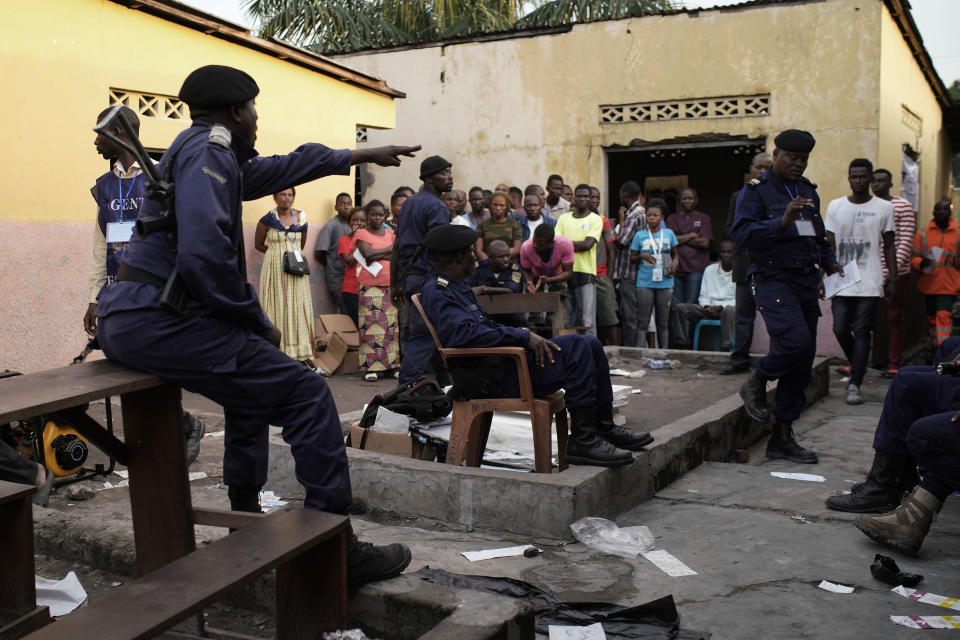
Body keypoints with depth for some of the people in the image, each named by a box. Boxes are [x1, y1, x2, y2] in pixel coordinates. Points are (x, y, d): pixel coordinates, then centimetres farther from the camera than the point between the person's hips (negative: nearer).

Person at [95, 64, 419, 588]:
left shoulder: (199, 151, 22)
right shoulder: (209, 150, -9)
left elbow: (276, 171, 37)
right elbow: (205, 252, -25)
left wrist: (357, 156, 47)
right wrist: (258, 322, -11)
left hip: (122, 319, 11)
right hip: (157, 321, -11)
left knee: (254, 376, 31)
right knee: (306, 394, -12)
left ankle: (246, 515, 36)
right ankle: (336, 552, -9)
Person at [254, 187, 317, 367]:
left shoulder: (301, 219, 7)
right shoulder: (267, 220, -2)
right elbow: (258, 244, 7)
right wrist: (277, 252, 0)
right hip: (274, 269, -3)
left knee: (299, 308, -1)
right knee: (276, 308, -4)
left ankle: (303, 354, 2)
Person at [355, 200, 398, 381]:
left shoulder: (390, 233, 16)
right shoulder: (361, 233, 4)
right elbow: (367, 253, -13)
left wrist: (377, 256, -9)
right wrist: (389, 250, -3)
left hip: (390, 285, 4)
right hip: (370, 286, -4)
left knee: (392, 324, 1)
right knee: (371, 325, -7)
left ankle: (392, 363, 7)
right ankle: (370, 368, -4)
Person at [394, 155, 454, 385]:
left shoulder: (409, 203, 16)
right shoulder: (437, 207, -12)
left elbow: (397, 246, 17)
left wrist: (394, 285, 19)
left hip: (408, 277, 9)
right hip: (427, 277, -9)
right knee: (421, 338, -8)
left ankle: (445, 384, 25)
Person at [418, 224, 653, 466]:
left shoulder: (456, 286, 21)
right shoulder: (437, 293, -13)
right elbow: (464, 333, -29)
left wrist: (524, 335, 8)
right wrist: (523, 337, -24)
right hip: (495, 377, -11)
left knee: (591, 345, 7)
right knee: (577, 346, -20)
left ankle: (605, 427, 15)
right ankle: (582, 441, -17)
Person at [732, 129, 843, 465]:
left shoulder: (808, 191, 18)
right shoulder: (756, 191, -3)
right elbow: (741, 234, -16)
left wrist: (829, 261, 10)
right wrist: (782, 222, -26)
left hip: (807, 282, 7)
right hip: (773, 278, -7)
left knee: (802, 361, 4)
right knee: (795, 340, -27)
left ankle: (782, 438, 13)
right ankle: (756, 383, 4)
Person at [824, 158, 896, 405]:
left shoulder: (884, 208, 5)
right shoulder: (835, 206, 8)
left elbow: (889, 246, 9)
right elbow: (829, 244, 10)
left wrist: (893, 278, 3)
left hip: (869, 283, -2)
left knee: (862, 332, -5)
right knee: (841, 329, 0)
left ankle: (854, 385, -3)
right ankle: (858, 367, 27)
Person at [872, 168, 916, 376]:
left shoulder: (902, 206, -1)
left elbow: (906, 240, -8)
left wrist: (894, 268, -18)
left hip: (894, 272, -4)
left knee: (894, 318, 2)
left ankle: (893, 364, 7)